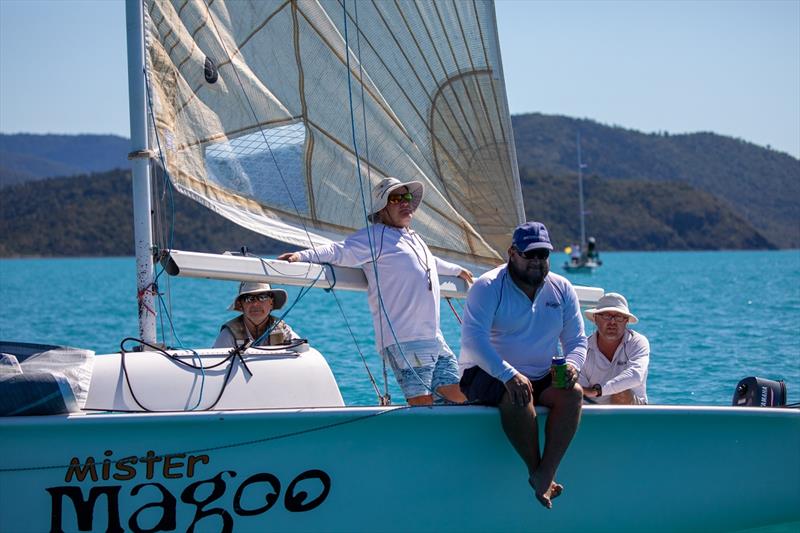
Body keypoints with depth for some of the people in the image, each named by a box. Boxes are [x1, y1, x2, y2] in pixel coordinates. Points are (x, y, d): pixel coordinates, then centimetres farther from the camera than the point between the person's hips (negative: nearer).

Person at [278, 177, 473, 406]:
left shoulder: (415, 239, 26)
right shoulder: (375, 236, -1)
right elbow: (340, 251, -14)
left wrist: (457, 270, 63)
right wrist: (303, 255, -29)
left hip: (435, 338, 9)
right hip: (404, 340, -9)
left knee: (458, 395, 8)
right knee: (422, 404, -15)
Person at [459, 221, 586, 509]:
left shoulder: (562, 289, 9)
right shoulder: (488, 286, -9)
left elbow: (576, 339, 10)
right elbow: (473, 338, -20)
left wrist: (572, 364, -16)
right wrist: (509, 375, -34)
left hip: (541, 378, 5)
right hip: (486, 375, -5)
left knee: (572, 393, -27)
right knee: (518, 395, -38)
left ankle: (545, 474, -34)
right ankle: (536, 471, -24)